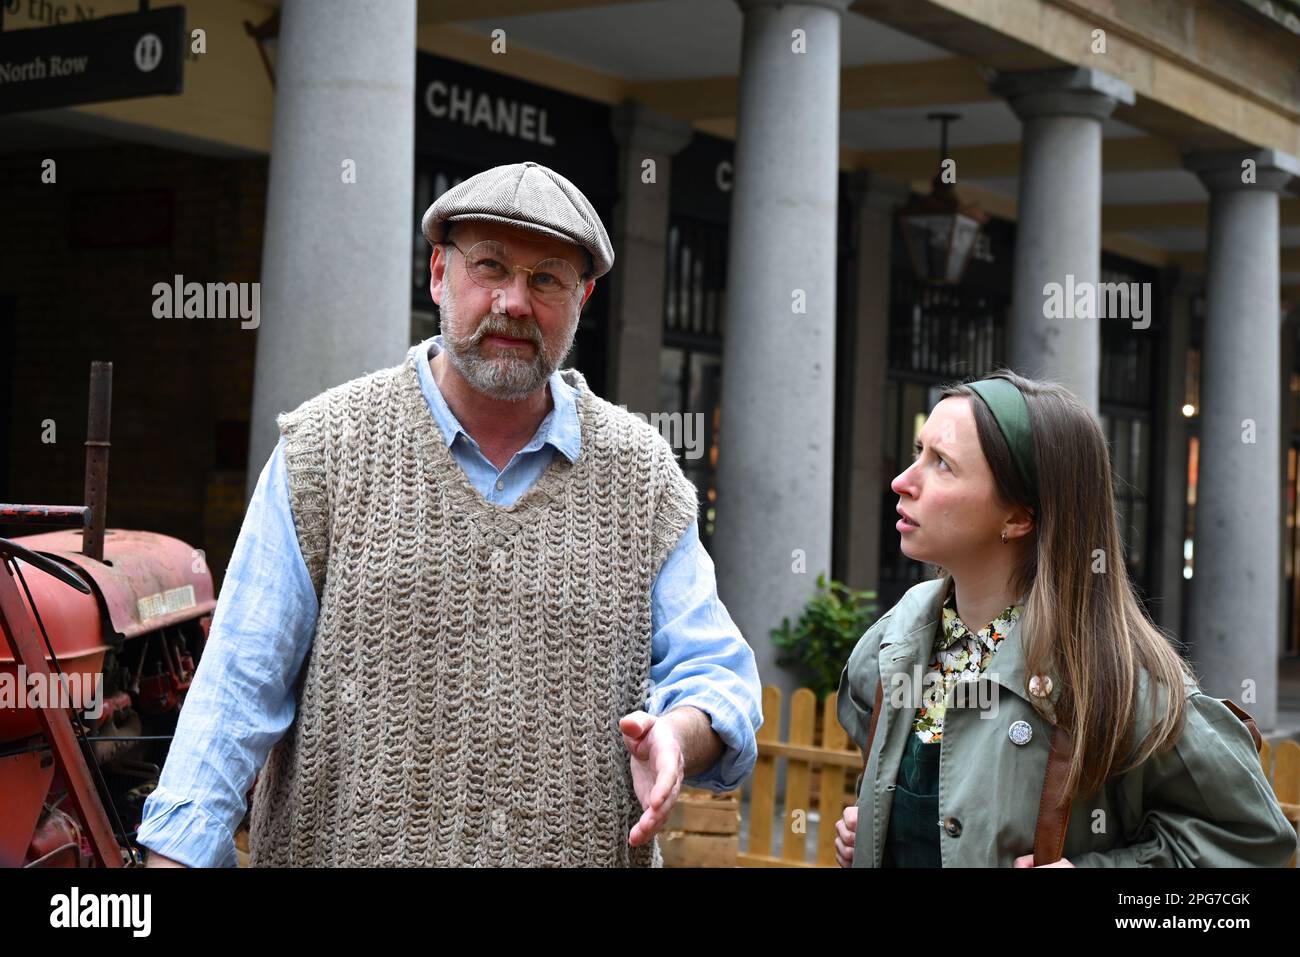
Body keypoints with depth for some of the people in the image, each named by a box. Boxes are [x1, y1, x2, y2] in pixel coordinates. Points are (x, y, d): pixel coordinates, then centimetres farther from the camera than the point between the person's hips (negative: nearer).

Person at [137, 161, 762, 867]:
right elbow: (241, 684, -6)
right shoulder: (326, 447, -3)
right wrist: (175, 855, -15)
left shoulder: (642, 472, 3)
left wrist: (680, 734, -18)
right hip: (346, 843, -2)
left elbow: (717, 676, 4)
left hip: (584, 849, 2)